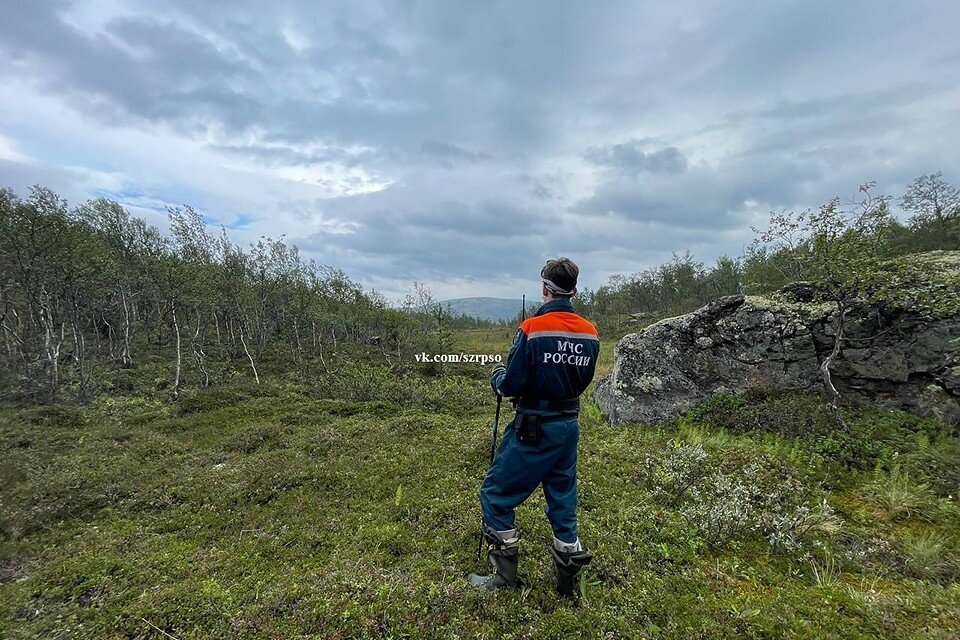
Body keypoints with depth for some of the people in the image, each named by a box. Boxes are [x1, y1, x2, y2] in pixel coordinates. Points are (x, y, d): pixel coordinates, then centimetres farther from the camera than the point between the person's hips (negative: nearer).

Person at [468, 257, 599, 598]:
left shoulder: (533, 329, -19)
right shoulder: (590, 333, 0)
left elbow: (511, 385, -17)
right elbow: (582, 380, 10)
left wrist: (497, 375, 4)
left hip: (534, 428, -6)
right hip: (569, 425, 7)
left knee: (496, 492, 10)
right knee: (563, 499, 18)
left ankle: (505, 574, 19)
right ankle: (569, 579, 27)